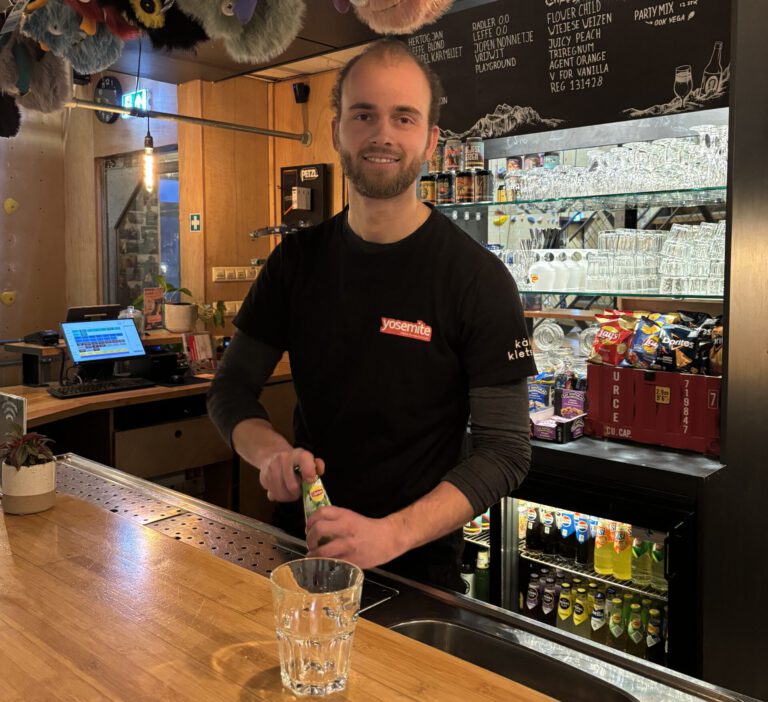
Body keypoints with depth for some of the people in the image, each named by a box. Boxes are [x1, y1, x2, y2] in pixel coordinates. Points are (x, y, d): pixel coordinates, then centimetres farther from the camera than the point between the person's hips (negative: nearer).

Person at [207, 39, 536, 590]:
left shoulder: (477, 279, -14)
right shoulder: (297, 259, -1)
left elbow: (505, 449, -16)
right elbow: (232, 387, 3)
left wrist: (394, 533, -29)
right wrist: (270, 452, -19)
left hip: (417, 565, -4)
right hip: (298, 547, 4)